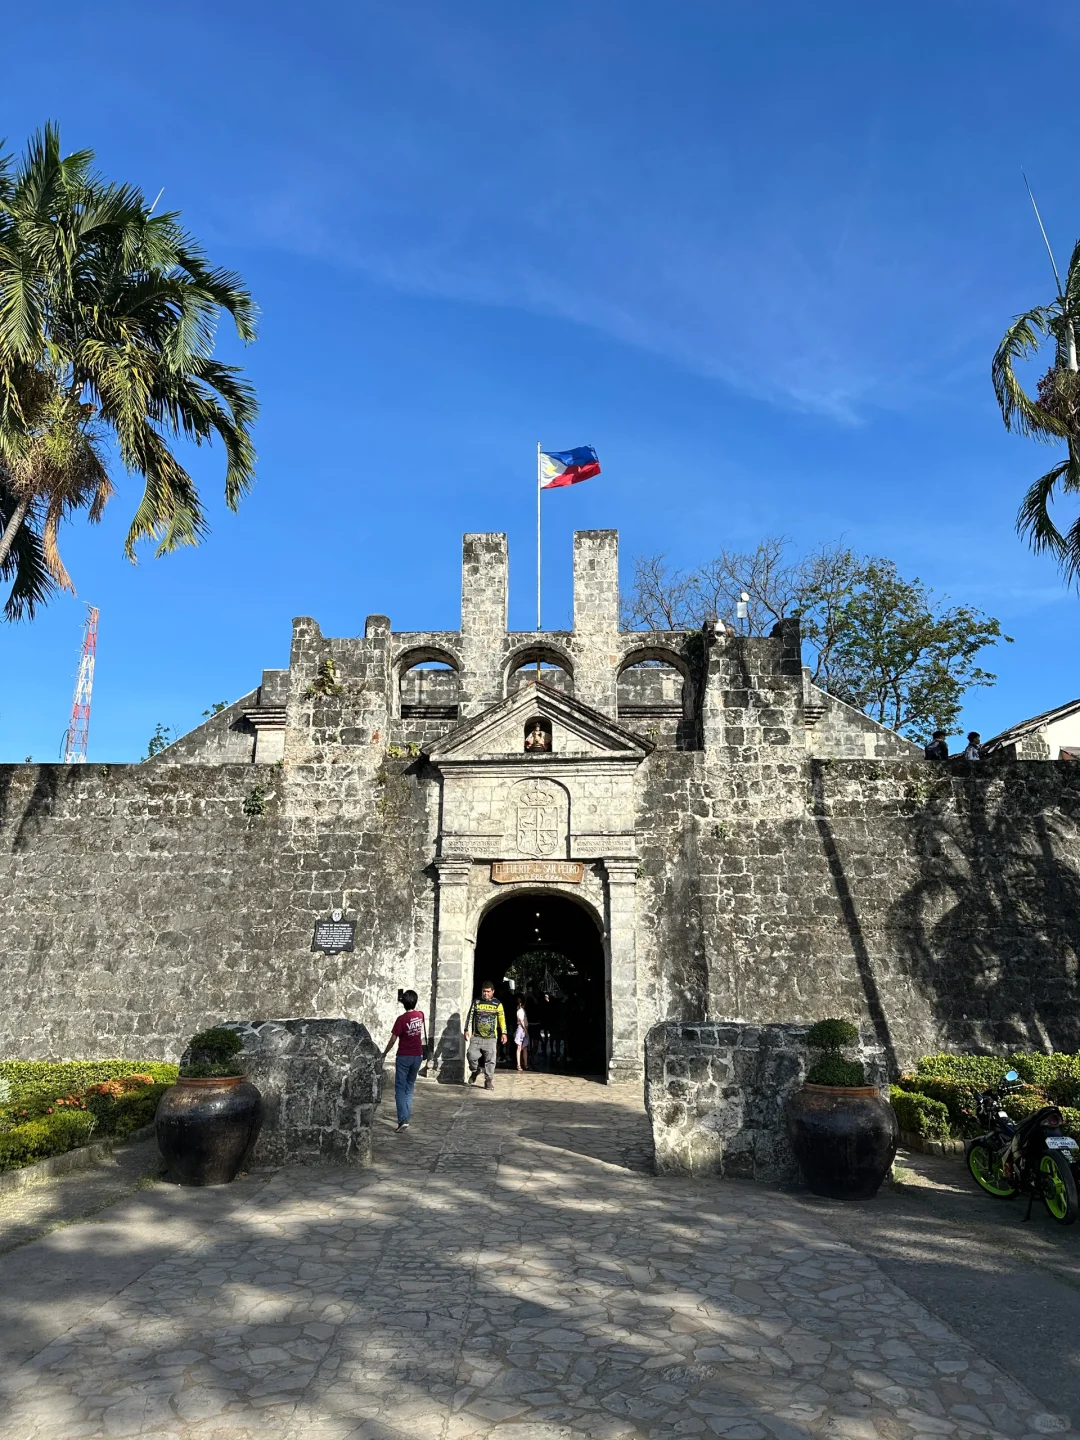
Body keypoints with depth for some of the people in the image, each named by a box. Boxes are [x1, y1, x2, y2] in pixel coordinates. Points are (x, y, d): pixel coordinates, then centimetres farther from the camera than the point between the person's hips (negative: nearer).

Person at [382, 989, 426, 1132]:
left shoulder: (401, 1019, -16)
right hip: (418, 1056, 5)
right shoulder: (420, 1015, -1)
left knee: (400, 1089, -2)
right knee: (410, 1087, 17)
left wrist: (384, 1053, -1)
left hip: (404, 1057, -5)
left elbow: (393, 1039, -14)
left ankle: (403, 1119, -14)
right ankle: (407, 1116, 20)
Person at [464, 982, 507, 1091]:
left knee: (490, 1059, -4)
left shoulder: (497, 1004, 4)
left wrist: (503, 1033, 0)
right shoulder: (476, 1002, 6)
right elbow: (470, 1017, 7)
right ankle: (475, 1071, 20)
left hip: (491, 1038, -1)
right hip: (476, 1036, 1)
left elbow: (502, 1019, 6)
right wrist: (467, 1030, -1)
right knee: (471, 1054, -9)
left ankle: (489, 1080, 8)